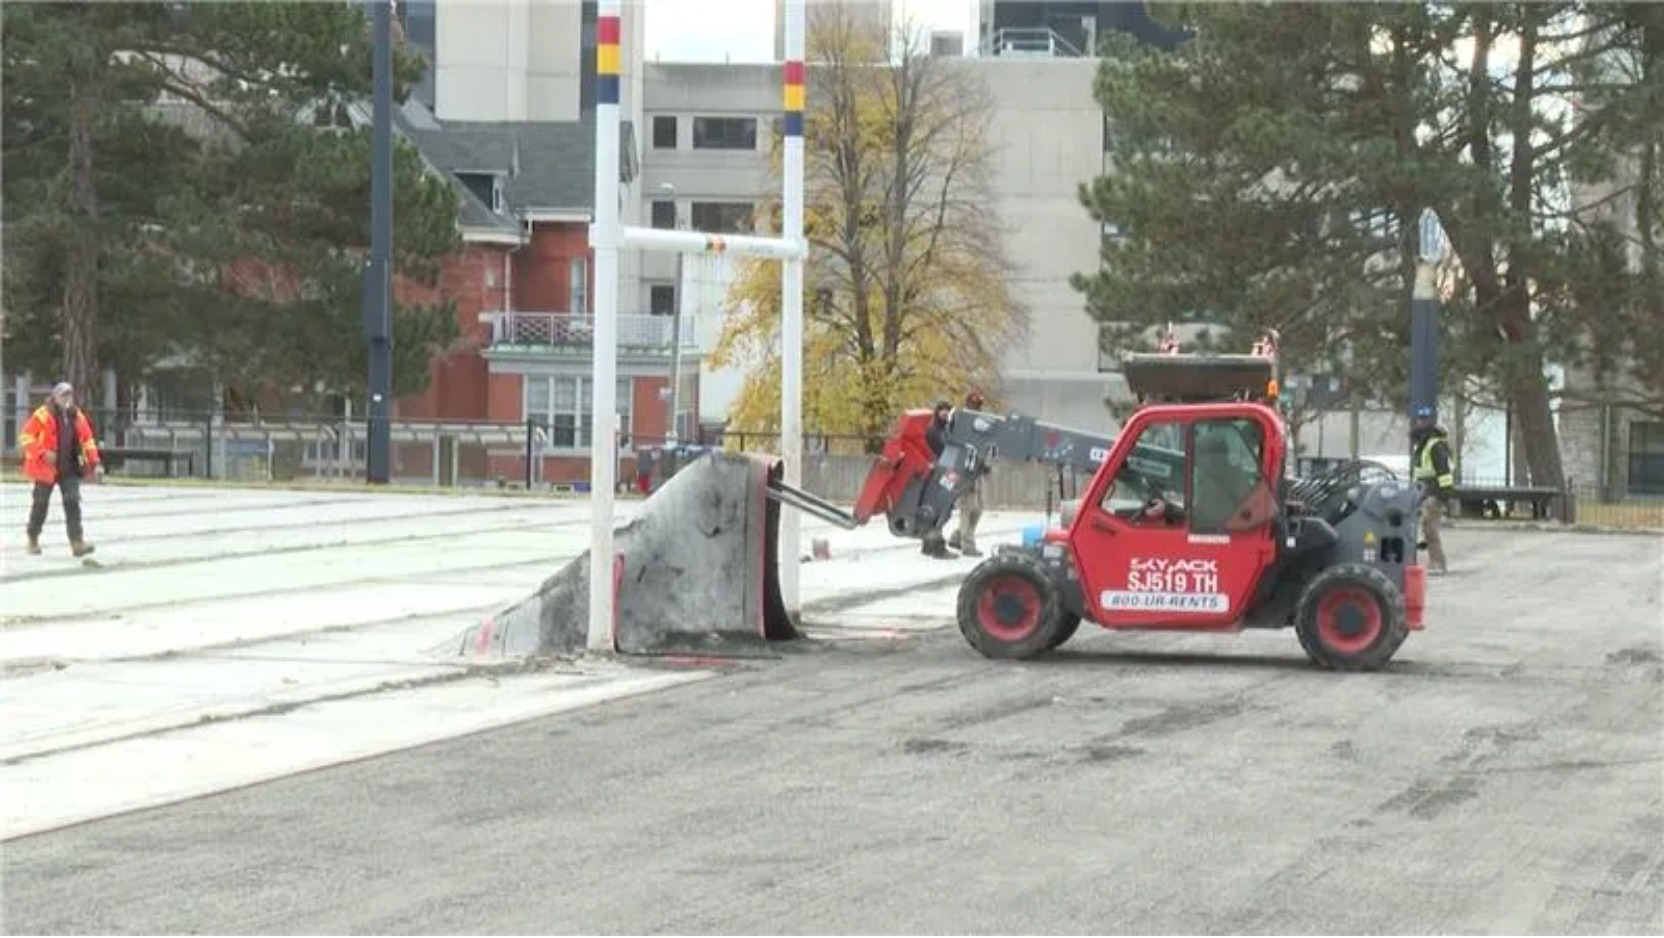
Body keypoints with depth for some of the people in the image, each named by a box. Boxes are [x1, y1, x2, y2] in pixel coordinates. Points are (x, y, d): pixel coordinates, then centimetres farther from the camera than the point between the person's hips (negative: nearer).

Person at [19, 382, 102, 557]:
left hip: (70, 470, 3)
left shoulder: (77, 416, 6)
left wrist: (94, 462, 5)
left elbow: (88, 440, 15)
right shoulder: (43, 415, -10)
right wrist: (43, 453, -22)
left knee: (72, 502, -9)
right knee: (41, 504, 9)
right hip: (46, 469, -3)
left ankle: (77, 542, -15)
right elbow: (25, 438, -11)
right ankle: (33, 539, 28)